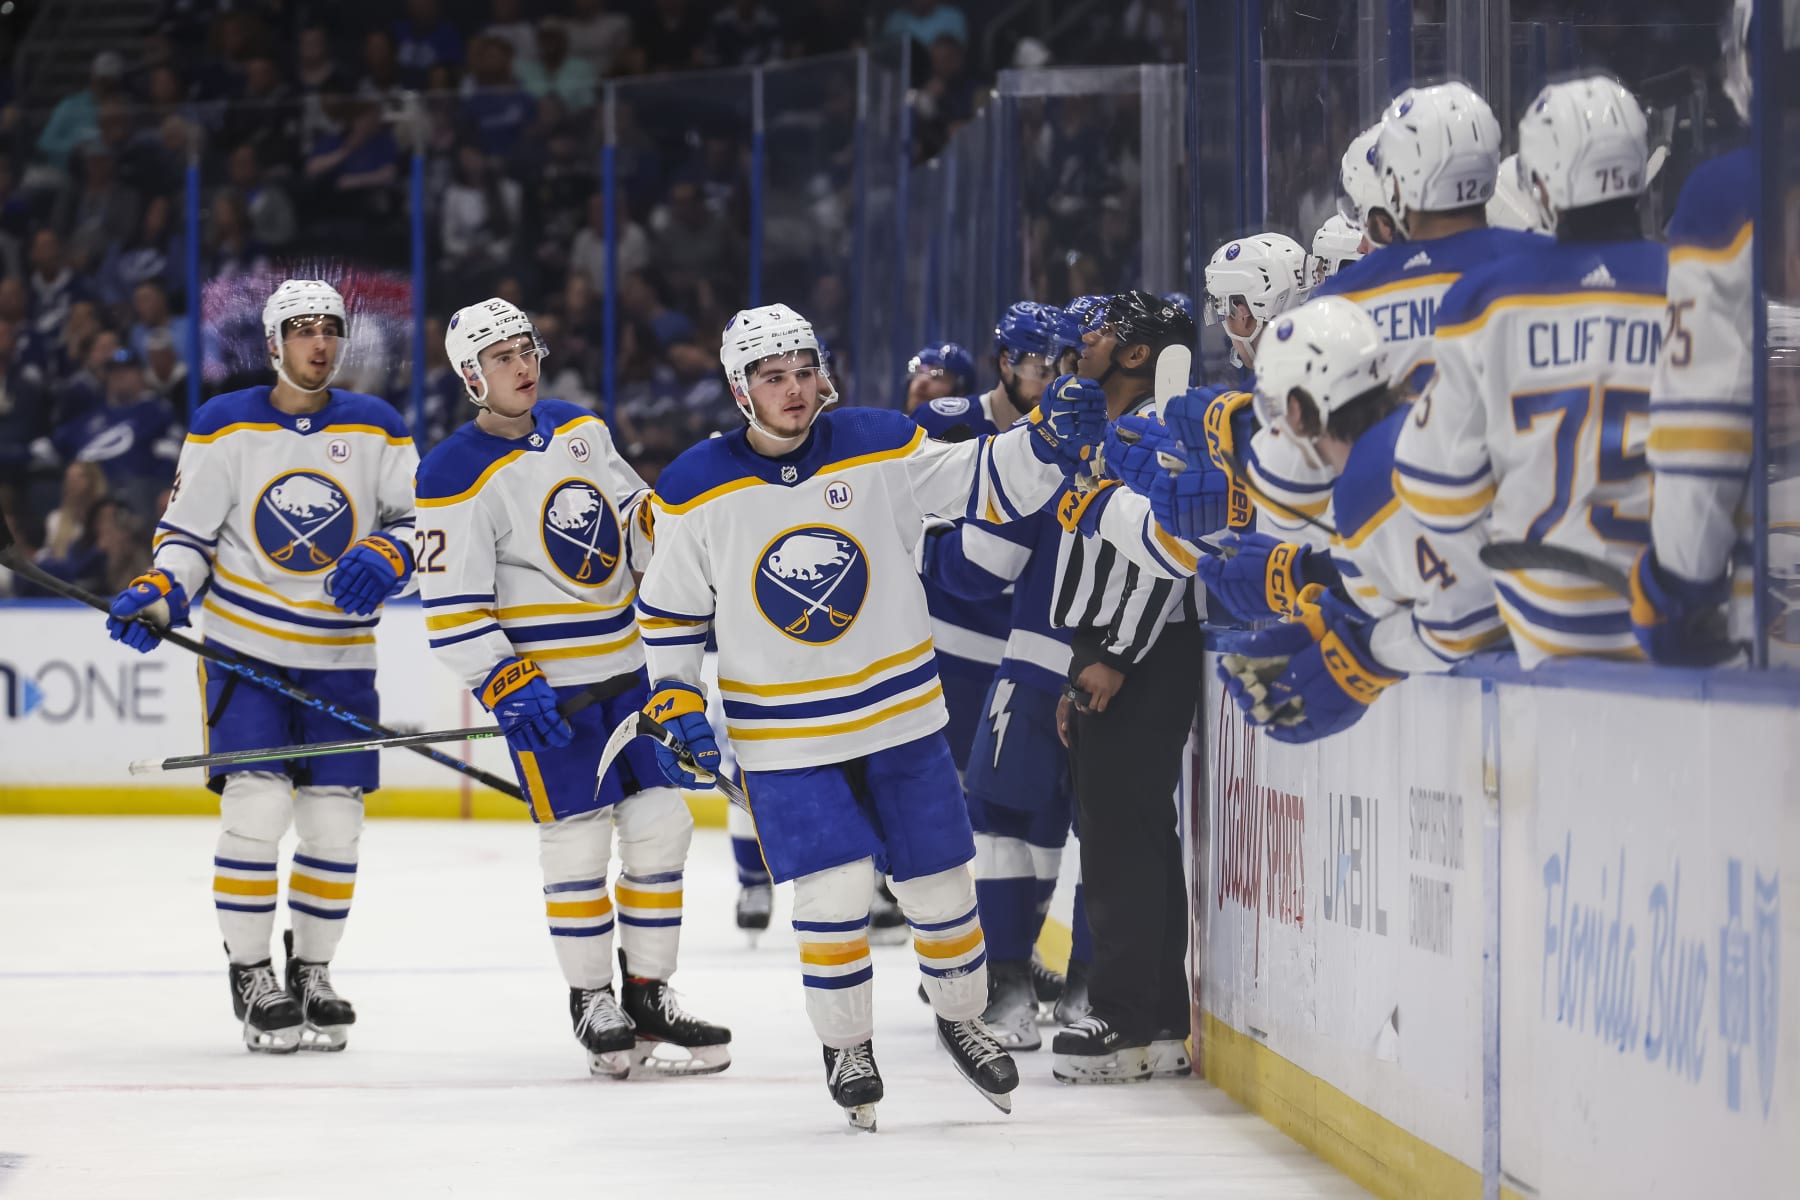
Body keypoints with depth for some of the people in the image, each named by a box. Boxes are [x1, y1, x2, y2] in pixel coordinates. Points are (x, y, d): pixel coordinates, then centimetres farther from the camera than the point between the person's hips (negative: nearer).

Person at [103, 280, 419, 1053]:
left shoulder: (376, 429, 2)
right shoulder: (225, 427, -2)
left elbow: (420, 520, 2)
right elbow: (188, 532, 1)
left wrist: (386, 558, -19)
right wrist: (158, 596, -17)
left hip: (340, 658, 2)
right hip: (245, 648, -2)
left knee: (335, 820, 2)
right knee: (256, 805, -14)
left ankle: (312, 970, 20)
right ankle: (250, 976, -2)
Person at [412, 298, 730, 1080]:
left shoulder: (580, 428, 7)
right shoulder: (457, 477, -14)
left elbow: (638, 517, 20)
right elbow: (453, 610, -16)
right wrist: (509, 687, -24)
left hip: (626, 664, 6)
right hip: (542, 681, -6)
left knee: (660, 823, 5)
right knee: (578, 838, -6)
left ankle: (648, 994, 16)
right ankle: (591, 1004, 8)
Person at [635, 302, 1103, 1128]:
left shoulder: (881, 448, -8)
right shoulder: (695, 491, -8)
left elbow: (982, 484, -4)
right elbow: (670, 610, 3)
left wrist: (1047, 440, -22)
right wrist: (678, 705, -3)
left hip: (900, 712, 2)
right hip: (783, 735, -2)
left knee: (938, 879, 10)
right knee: (834, 889, -11)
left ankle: (962, 1019, 35)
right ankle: (845, 1047, 11)